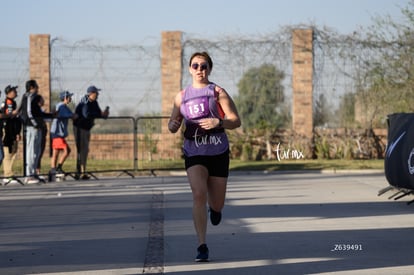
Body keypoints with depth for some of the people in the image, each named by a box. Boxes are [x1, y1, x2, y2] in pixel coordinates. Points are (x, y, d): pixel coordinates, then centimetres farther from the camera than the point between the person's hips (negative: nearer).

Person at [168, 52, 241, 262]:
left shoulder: (217, 92, -1)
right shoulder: (182, 96, 7)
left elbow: (236, 121, -4)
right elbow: (173, 124, 16)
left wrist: (218, 122, -24)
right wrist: (173, 125, -9)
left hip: (218, 152, 0)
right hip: (194, 153, 0)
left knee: (217, 204, 8)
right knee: (199, 195, -21)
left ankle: (214, 208, 50)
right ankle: (202, 247, -19)